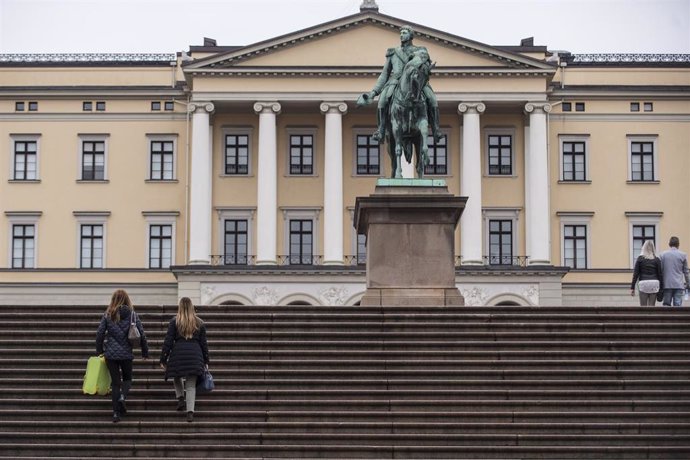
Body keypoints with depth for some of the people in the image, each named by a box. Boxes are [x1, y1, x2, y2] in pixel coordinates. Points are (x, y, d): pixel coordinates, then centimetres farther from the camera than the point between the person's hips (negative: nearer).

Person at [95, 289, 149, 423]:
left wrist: (99, 351, 11)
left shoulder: (108, 315, -1)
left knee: (115, 382, 7)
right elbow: (141, 335, -2)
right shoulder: (132, 315, -2)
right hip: (126, 353, -1)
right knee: (127, 378, 19)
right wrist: (145, 352, 8)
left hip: (110, 353, 1)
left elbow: (99, 334, -1)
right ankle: (122, 396, -12)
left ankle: (116, 413, 2)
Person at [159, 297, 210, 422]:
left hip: (178, 353, -1)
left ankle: (181, 398, 4)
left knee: (177, 377, 25)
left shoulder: (174, 322, 4)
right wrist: (206, 361, 19)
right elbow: (204, 343, 13)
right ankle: (190, 411, -12)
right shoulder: (199, 323, 12)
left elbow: (168, 342, 1)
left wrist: (163, 359, 5)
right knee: (191, 385, 1)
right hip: (195, 355, 1)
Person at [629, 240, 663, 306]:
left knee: (643, 307, 3)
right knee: (651, 306, 5)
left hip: (643, 283, -1)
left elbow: (635, 274, 0)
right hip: (654, 283, 2)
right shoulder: (656, 260, 5)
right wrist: (661, 288, 11)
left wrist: (632, 288, 2)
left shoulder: (640, 259, 2)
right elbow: (660, 274, 5)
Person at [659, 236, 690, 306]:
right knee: (677, 305, -2)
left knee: (666, 304, 5)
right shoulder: (683, 255, 0)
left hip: (667, 284, 1)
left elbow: (660, 269, 4)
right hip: (679, 285, -1)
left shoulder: (663, 254, 1)